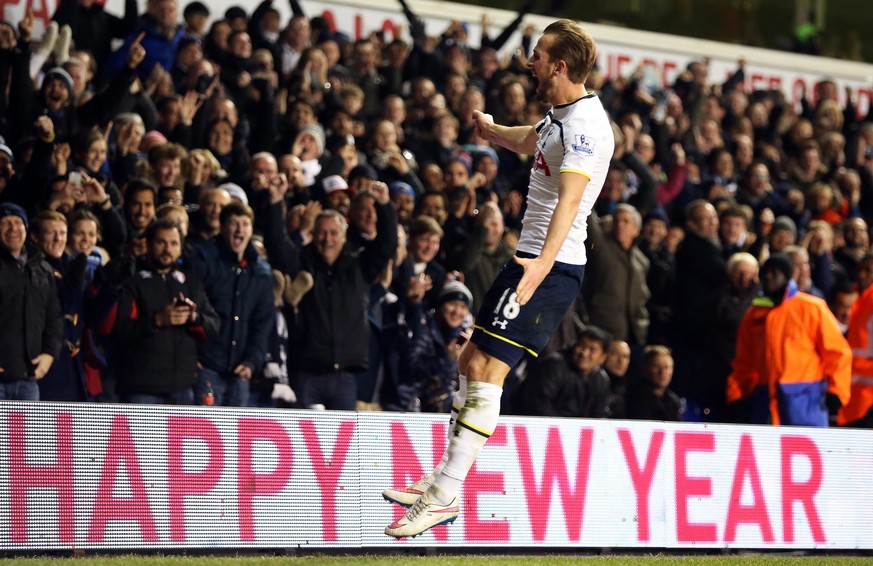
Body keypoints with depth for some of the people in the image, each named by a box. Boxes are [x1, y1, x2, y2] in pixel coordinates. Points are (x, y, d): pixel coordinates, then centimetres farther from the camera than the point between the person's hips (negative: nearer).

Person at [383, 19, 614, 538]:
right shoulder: (560, 115, 13)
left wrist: (543, 263, -47)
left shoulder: (585, 125, -19)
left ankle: (443, 497, -15)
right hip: (532, 258, 10)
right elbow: (529, 142, 39)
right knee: (472, 362, 14)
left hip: (550, 270, -10)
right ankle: (442, 483, 21)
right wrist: (491, 129, 57)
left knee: (486, 371, -14)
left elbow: (569, 199, -34)